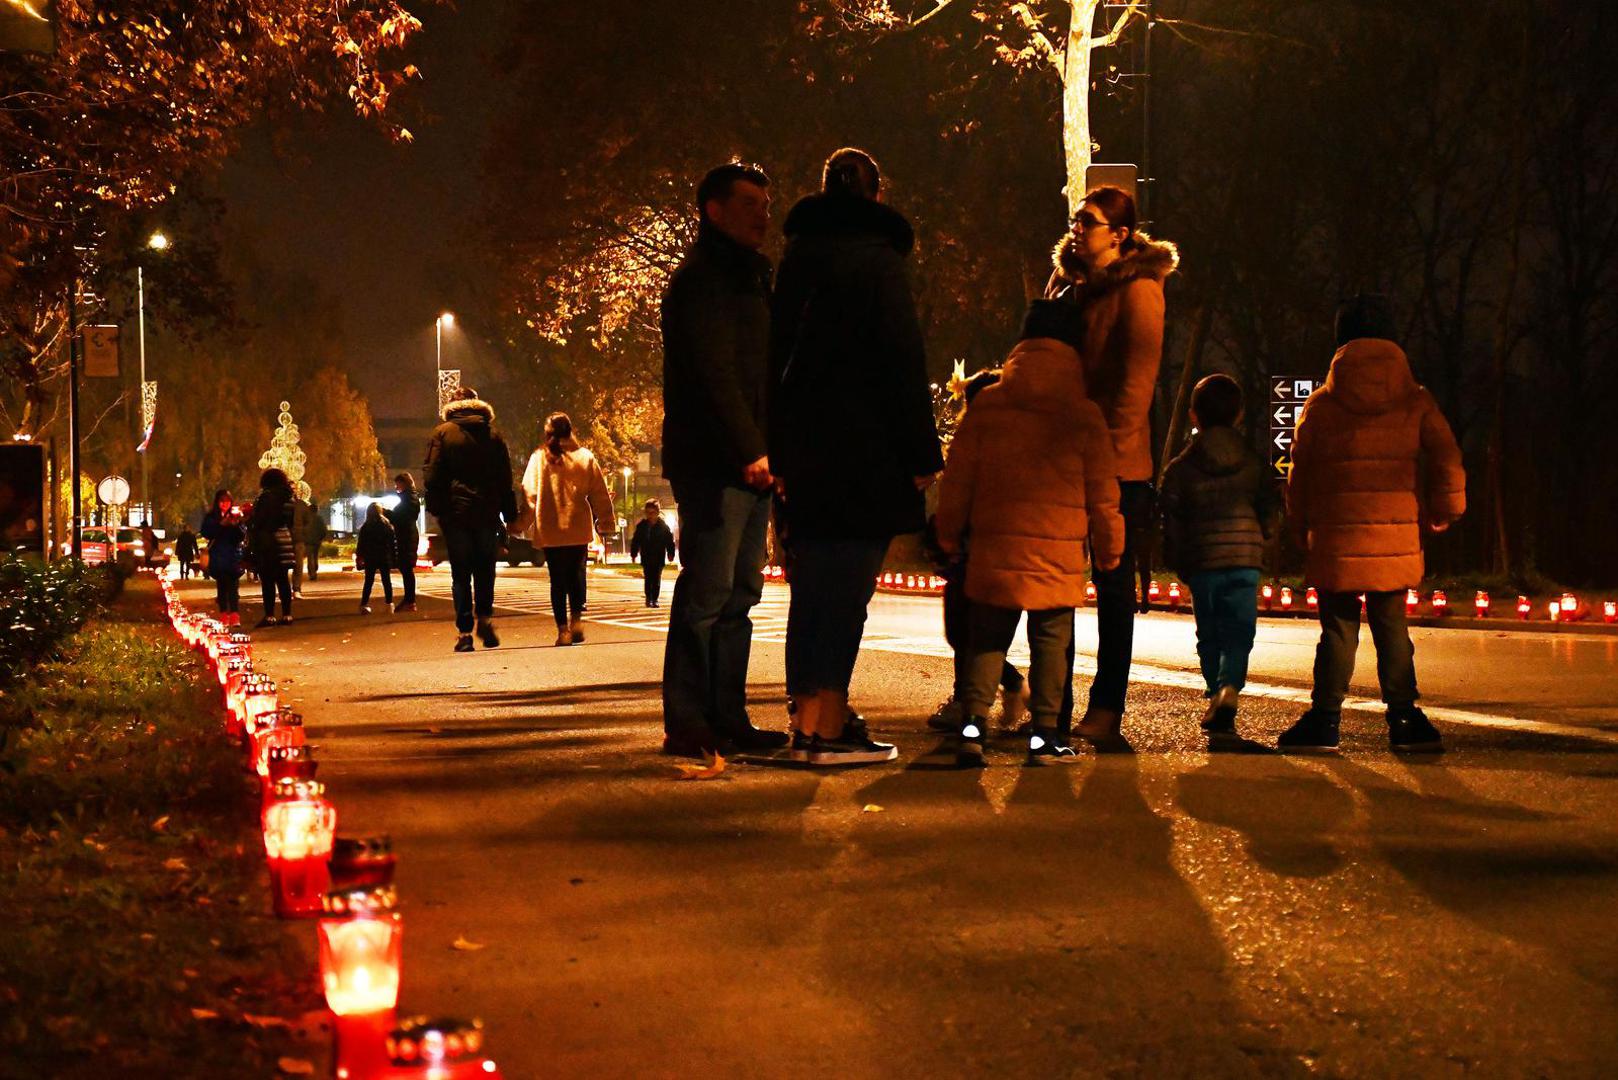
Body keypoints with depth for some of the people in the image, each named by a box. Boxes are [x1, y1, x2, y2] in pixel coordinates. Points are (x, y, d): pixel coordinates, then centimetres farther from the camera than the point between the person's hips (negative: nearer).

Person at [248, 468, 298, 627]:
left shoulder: (266, 497, -10)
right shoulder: (288, 498, 10)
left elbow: (257, 521, -12)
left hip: (267, 544, -7)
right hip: (285, 541, 7)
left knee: (267, 581, -4)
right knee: (283, 580, 9)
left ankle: (269, 616, -7)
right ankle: (286, 614, 9)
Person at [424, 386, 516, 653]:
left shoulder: (443, 433, 1)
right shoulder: (494, 435, 7)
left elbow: (434, 476, -4)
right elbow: (505, 479, 8)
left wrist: (435, 508, 1)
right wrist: (510, 515, 10)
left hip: (455, 513, -1)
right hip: (487, 513, 1)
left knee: (460, 574, 2)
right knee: (485, 570, 11)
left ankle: (464, 632, -2)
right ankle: (485, 617, -9)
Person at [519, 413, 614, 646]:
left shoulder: (539, 458, -5)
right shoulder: (585, 457, -2)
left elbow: (529, 494, -4)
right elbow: (599, 494, 3)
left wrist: (523, 522, 6)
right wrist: (604, 522, 11)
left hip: (550, 531, -1)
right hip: (579, 530, 1)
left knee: (557, 579, 6)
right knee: (576, 573, 17)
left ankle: (563, 629, 2)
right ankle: (576, 619, 3)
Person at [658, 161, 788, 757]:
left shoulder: (749, 277, 22)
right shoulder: (702, 279, -7)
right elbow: (715, 373, -16)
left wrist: (765, 450, 11)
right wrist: (752, 450, -21)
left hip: (750, 463, 9)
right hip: (713, 462, -9)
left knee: (739, 595, 9)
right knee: (708, 591, -9)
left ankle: (727, 718, 14)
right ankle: (686, 723, -5)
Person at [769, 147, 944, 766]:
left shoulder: (797, 258, 15)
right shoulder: (876, 260, -7)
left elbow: (778, 351, 16)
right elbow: (904, 362, -11)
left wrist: (779, 448, 17)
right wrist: (923, 452, -9)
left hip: (801, 444, 7)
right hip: (863, 452, -7)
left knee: (814, 583, 13)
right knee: (845, 585, -6)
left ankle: (811, 715, 20)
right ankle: (823, 727, -8)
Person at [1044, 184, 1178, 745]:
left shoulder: (1137, 289, -7)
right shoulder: (1067, 283, 15)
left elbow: (1136, 380, -13)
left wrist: (1108, 447, -18)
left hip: (1115, 462, -7)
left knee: (1113, 583, 1)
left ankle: (1105, 712, 6)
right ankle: (1053, 706, 15)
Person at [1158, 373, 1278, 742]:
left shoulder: (1180, 469, -1)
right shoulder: (1255, 464, 4)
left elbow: (1171, 524, -1)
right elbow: (1267, 514, 8)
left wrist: (1181, 566, 10)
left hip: (1201, 563, 0)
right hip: (1245, 560, 0)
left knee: (1209, 635, 13)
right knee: (1239, 633, -1)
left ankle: (1216, 695, 16)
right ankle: (1229, 690, -24)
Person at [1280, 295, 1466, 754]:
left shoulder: (1320, 405, 2)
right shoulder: (1416, 401, 3)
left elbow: (1299, 473, 6)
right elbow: (1447, 461, 0)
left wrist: (1301, 527, 17)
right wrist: (1446, 509, 16)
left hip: (1336, 539, -1)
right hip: (1397, 539, 1)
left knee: (1339, 629, 5)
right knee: (1392, 627, 10)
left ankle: (1324, 720, 5)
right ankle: (1404, 720, 8)